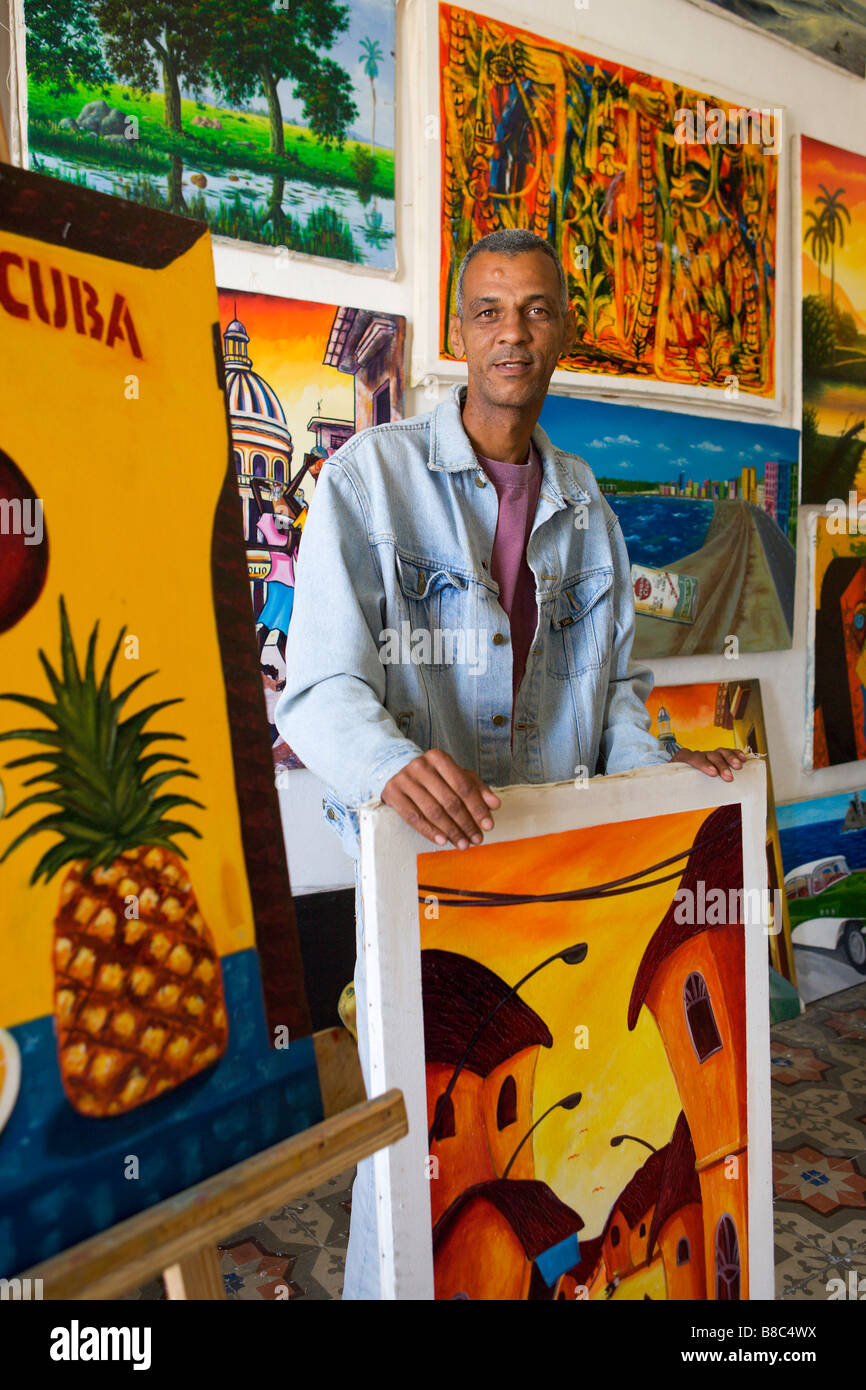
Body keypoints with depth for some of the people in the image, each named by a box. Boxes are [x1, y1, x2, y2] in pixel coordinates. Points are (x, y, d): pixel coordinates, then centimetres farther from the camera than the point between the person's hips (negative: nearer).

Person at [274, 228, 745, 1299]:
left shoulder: (586, 507, 12)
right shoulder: (369, 477, -5)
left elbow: (613, 684, 15)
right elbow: (321, 687, -14)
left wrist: (659, 766, -4)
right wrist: (391, 765, -33)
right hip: (419, 857, -4)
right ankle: (382, 1289, 31)